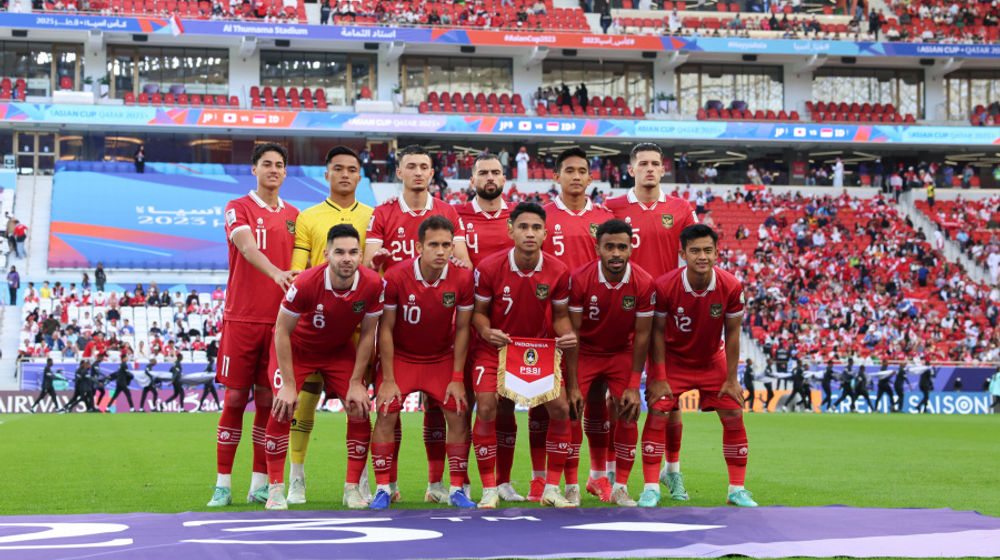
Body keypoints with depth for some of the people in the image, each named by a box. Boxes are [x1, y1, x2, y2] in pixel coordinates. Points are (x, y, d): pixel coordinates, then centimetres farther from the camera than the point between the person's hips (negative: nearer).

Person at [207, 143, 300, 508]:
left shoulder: (293, 215, 15)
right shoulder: (238, 209, 1)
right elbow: (247, 248, -18)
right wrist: (276, 273, -36)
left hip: (279, 320, 3)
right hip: (241, 317, -3)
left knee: (268, 400, 5)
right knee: (235, 399, -2)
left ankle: (259, 484, 12)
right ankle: (223, 484, 5)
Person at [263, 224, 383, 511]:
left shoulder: (372, 284, -25)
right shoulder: (306, 283, -33)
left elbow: (367, 334, -10)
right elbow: (282, 331, -22)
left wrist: (356, 383, -11)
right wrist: (289, 385, -23)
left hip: (340, 349, 3)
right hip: (296, 346, -3)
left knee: (360, 408, -9)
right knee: (283, 408, -19)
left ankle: (352, 488, 4)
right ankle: (275, 489, -7)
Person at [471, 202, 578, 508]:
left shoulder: (558, 271, -12)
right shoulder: (489, 268, -17)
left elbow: (560, 314, 1)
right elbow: (478, 311, -4)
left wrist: (566, 335, -20)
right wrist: (487, 331, -26)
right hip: (495, 346, -2)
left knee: (560, 409, -9)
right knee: (486, 409, -16)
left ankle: (552, 489, 5)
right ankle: (489, 490, -1)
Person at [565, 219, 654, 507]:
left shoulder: (643, 283, -19)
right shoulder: (579, 279, -23)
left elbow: (641, 336, -10)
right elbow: (572, 332, -18)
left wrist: (634, 386, -11)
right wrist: (572, 386, -19)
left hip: (622, 353, 1)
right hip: (584, 352, -1)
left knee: (629, 414, -8)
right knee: (569, 411, -14)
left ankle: (620, 487, 6)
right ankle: (570, 486, -1)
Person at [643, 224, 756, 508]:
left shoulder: (731, 287, -22)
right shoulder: (664, 286, -26)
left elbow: (732, 332, -9)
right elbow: (658, 331, -14)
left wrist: (731, 378, -7)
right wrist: (659, 377, -14)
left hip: (712, 360, 2)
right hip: (673, 359, -2)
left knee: (733, 415, -3)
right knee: (657, 413, -15)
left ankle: (737, 489, 9)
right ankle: (651, 488, -6)